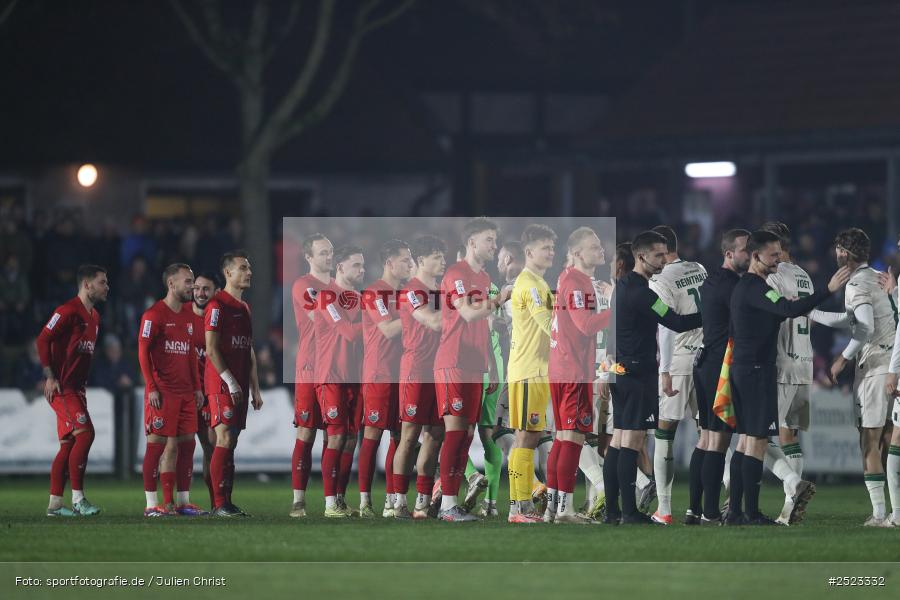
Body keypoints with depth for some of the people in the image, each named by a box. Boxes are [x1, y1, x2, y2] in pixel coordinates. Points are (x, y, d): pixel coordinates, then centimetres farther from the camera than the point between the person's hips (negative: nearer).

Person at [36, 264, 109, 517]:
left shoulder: (94, 316, 16)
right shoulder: (68, 311, -12)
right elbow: (43, 340, -16)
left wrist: (82, 382, 16)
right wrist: (50, 377, -20)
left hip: (76, 388, 10)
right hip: (61, 387, -10)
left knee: (68, 444, 8)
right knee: (85, 433, -17)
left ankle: (55, 504, 11)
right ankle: (78, 499, -15)